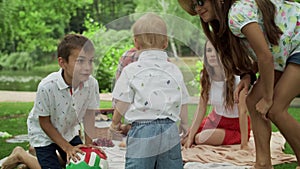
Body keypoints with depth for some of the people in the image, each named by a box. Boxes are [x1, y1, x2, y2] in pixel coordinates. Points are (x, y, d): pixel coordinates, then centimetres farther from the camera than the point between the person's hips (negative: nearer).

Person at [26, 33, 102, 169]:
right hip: (44, 134, -4)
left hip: (69, 132, 5)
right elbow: (44, 122, -21)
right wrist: (68, 148, -20)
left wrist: (88, 143, -12)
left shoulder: (92, 84, -24)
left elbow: (89, 113, -7)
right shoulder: (47, 86, -34)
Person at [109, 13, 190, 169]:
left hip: (142, 131, -3)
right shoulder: (175, 71, 6)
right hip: (170, 131, 3)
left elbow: (122, 106, -1)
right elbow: (184, 111, 9)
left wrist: (115, 124, 19)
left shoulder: (131, 71, -3)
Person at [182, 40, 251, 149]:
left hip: (236, 125, -5)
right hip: (215, 120, 5)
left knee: (201, 138, -24)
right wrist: (190, 137, -15)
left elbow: (243, 112, -23)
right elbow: (201, 108, -8)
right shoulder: (206, 76, -8)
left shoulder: (236, 78, -24)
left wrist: (244, 145, -25)